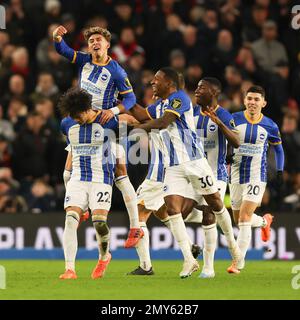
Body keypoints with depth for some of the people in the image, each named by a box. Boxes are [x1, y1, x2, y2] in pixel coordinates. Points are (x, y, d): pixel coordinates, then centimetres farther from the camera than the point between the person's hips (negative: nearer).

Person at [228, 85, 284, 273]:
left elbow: (278, 148, 14)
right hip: (236, 175, 3)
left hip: (257, 176, -2)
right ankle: (265, 221, 46)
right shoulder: (234, 119, -4)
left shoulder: (270, 126, -2)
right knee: (239, 219, 12)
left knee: (244, 218, -15)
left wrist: (280, 171, 5)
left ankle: (239, 263, -12)